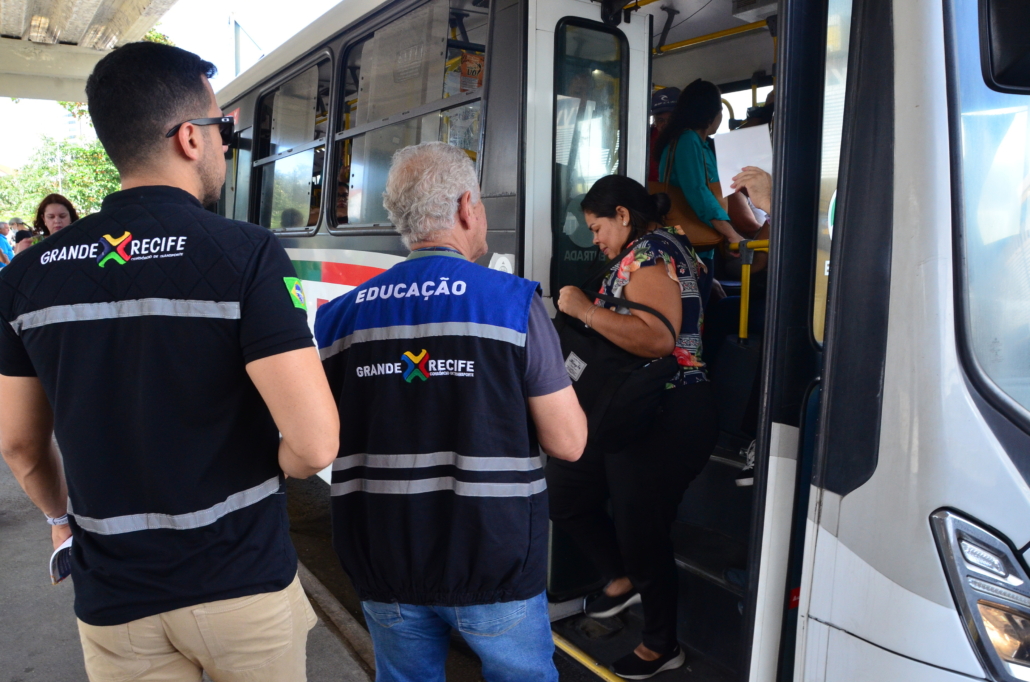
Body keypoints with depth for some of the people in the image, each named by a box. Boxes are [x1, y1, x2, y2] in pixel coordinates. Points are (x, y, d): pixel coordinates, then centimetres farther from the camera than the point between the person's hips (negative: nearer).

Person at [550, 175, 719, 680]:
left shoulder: (648, 252, -15)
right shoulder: (663, 247, 16)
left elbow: (658, 338, -30)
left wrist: (584, 309, -22)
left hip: (665, 419, -11)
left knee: (639, 529, 3)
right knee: (564, 491, 15)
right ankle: (624, 580, 33)